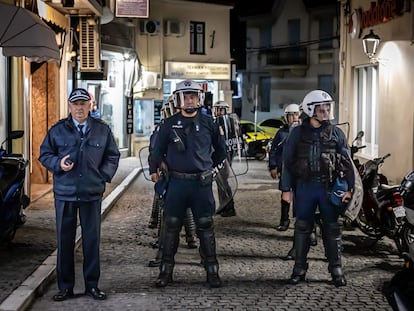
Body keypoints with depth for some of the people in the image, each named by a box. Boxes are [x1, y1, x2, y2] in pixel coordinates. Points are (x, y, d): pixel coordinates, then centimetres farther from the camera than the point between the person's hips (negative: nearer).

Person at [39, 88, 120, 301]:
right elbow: (44, 154, 10)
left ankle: (92, 285, 18)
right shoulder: (57, 130, 3)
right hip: (64, 194, 0)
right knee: (64, 240, 4)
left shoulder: (102, 130, 6)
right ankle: (65, 287, 14)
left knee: (92, 240, 6)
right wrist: (58, 164, -10)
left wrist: (104, 175, 1)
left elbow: (113, 156, 14)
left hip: (92, 193, 1)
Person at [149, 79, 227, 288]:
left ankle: (212, 271, 11)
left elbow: (220, 149, 15)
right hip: (177, 182, 0)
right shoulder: (169, 124, 2)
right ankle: (166, 271, 14)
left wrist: (211, 167, 16)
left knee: (205, 226, 4)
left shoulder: (208, 123, 2)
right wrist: (154, 170, 7)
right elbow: (158, 149, 11)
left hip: (202, 183, 0)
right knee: (172, 226, 6)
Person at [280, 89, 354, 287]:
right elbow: (287, 161, 5)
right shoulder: (298, 133, 4)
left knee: (332, 228, 4)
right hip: (304, 186, 0)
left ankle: (336, 269, 13)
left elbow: (346, 162, 6)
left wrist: (349, 188, 0)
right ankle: (299, 268, 17)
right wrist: (286, 188, 1)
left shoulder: (336, 133, 5)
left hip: (329, 187, 0)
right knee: (302, 227, 7)